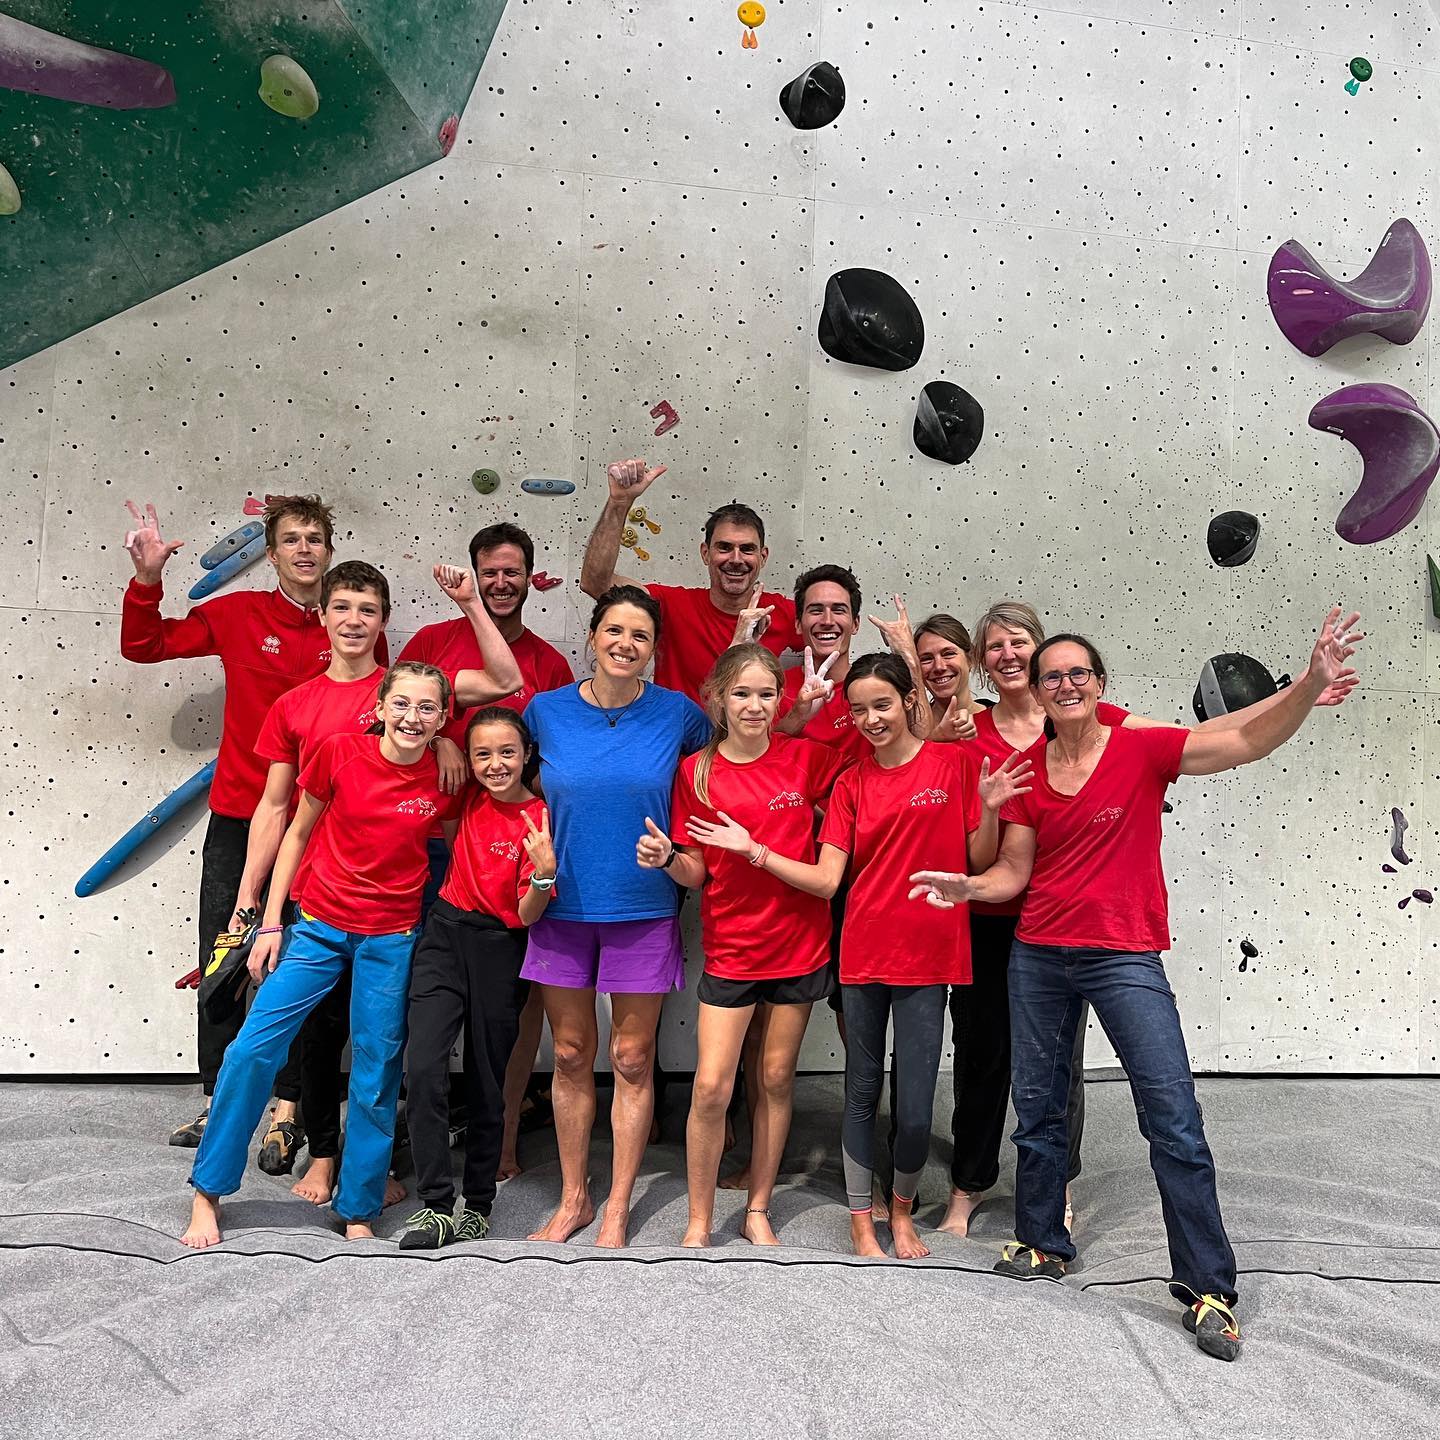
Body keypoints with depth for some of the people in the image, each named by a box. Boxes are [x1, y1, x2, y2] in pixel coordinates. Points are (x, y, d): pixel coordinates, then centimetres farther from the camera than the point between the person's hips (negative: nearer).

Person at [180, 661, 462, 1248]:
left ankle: (359, 1212, 24)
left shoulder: (445, 781, -6)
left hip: (391, 940, 0)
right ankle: (208, 1191, 16)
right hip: (319, 924, 0)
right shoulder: (340, 752, -9)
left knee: (377, 1073, 6)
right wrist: (270, 924, 0)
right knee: (253, 1048, -4)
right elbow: (298, 834, 1)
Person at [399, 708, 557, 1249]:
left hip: (500, 950, -3)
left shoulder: (540, 821, -9)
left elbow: (527, 915, -12)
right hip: (445, 936, 3)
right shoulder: (470, 799, 2)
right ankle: (435, 1204, -3)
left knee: (487, 1082, 7)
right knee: (424, 1069, -13)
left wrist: (545, 872, -30)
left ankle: (478, 1204, 25)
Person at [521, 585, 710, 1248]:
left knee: (632, 1060, 7)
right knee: (571, 1056, 12)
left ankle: (617, 1207, 23)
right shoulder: (545, 710, -2)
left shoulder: (677, 713, -6)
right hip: (563, 905, 2)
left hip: (643, 911, -1)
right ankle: (572, 1198, 28)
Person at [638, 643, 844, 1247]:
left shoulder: (806, 758, -3)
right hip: (729, 947, -1)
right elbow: (696, 873, -2)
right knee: (711, 1087, -4)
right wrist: (666, 857, -21)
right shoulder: (695, 771, -5)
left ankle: (758, 1210, 28)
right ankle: (699, 1221, 15)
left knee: (775, 1079, 11)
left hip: (799, 943, 1)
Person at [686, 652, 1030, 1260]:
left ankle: (902, 1209, 30)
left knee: (915, 1108, 1)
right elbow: (825, 880, -2)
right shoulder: (851, 783, 5)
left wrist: (989, 810, -17)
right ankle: (861, 1221, 28)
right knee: (862, 1093, 12)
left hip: (928, 957, -2)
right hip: (863, 955, 2)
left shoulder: (956, 763, -1)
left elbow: (980, 862, 0)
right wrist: (753, 849, -8)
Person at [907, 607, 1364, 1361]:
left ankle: (1209, 1288, 7)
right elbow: (1013, 873, 4)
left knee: (1174, 1118, -5)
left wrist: (1311, 683, -32)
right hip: (1038, 955, 4)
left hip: (1124, 957, -3)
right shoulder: (1026, 770, 3)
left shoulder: (1141, 749, -6)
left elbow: (1248, 740, -18)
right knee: (1037, 1107, 14)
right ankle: (1043, 1243, 33)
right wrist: (965, 886, -15)